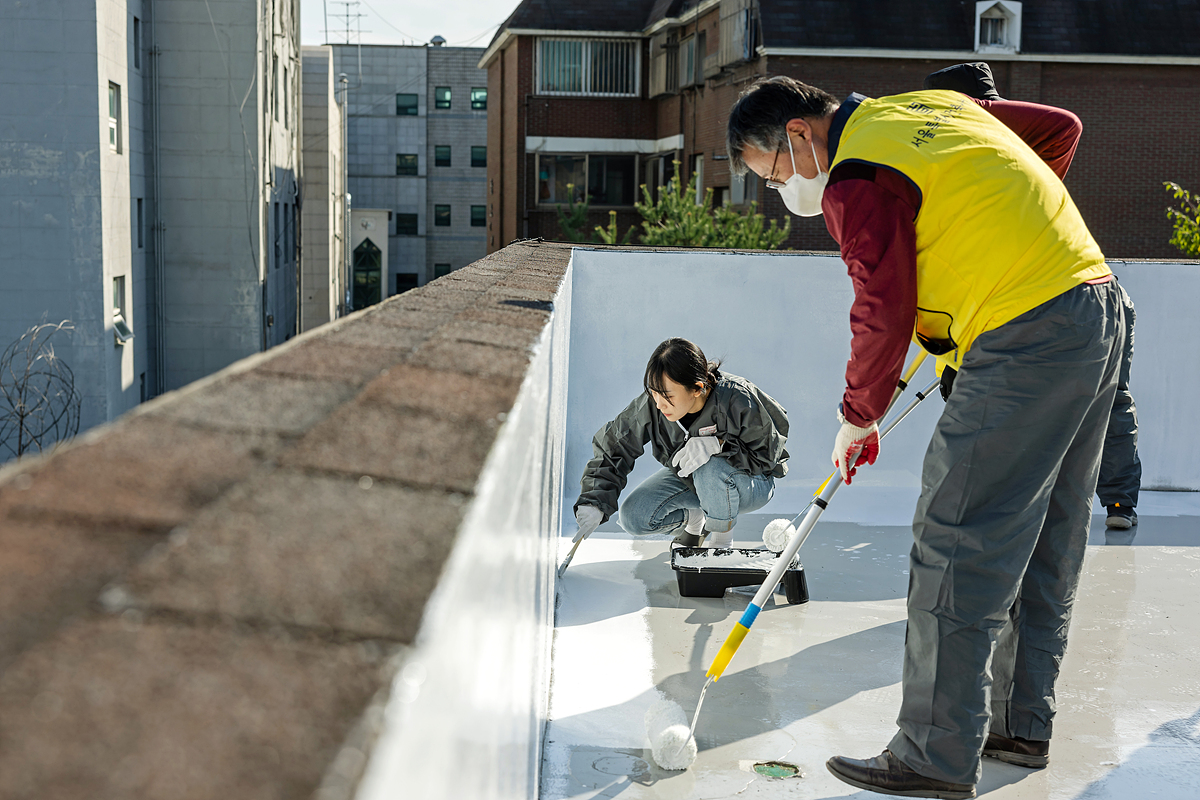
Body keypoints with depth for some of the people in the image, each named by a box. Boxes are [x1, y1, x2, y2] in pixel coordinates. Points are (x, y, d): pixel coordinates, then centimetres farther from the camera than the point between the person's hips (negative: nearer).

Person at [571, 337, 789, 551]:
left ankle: (723, 538, -9)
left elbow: (766, 456, -23)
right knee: (633, 518, -14)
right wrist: (595, 502, -25)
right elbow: (613, 448, -13)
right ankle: (694, 518, 16)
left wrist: (718, 445, -41)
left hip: (752, 483, -4)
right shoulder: (650, 405, -22)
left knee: (710, 471, -39)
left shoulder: (738, 402, -34)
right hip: (689, 478, 5)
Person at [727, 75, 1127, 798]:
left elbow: (885, 312, -13)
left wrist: (858, 420, 0)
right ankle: (1023, 724, 27)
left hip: (1025, 343, -10)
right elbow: (1062, 128, 23)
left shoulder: (857, 180, -11)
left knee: (957, 548, -5)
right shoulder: (937, 107, 17)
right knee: (1046, 538, 16)